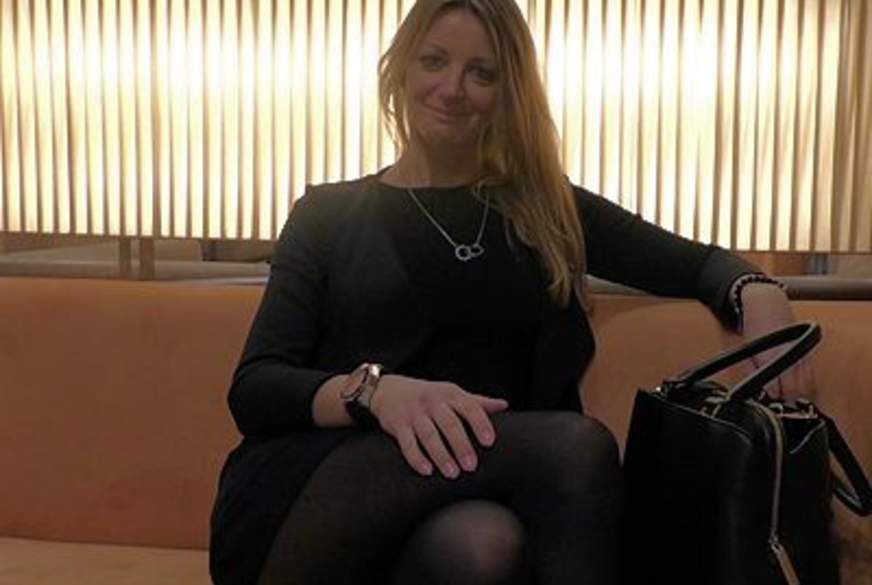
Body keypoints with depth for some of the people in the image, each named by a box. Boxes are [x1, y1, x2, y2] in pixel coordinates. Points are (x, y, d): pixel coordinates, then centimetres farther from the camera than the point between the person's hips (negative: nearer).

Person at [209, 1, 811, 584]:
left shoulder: (546, 209, 17)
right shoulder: (328, 213, 12)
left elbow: (697, 262, 16)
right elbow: (254, 390, 2)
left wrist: (759, 292, -10)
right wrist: (375, 389, -21)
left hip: (485, 493, 2)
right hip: (331, 485, -2)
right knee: (576, 445, -29)